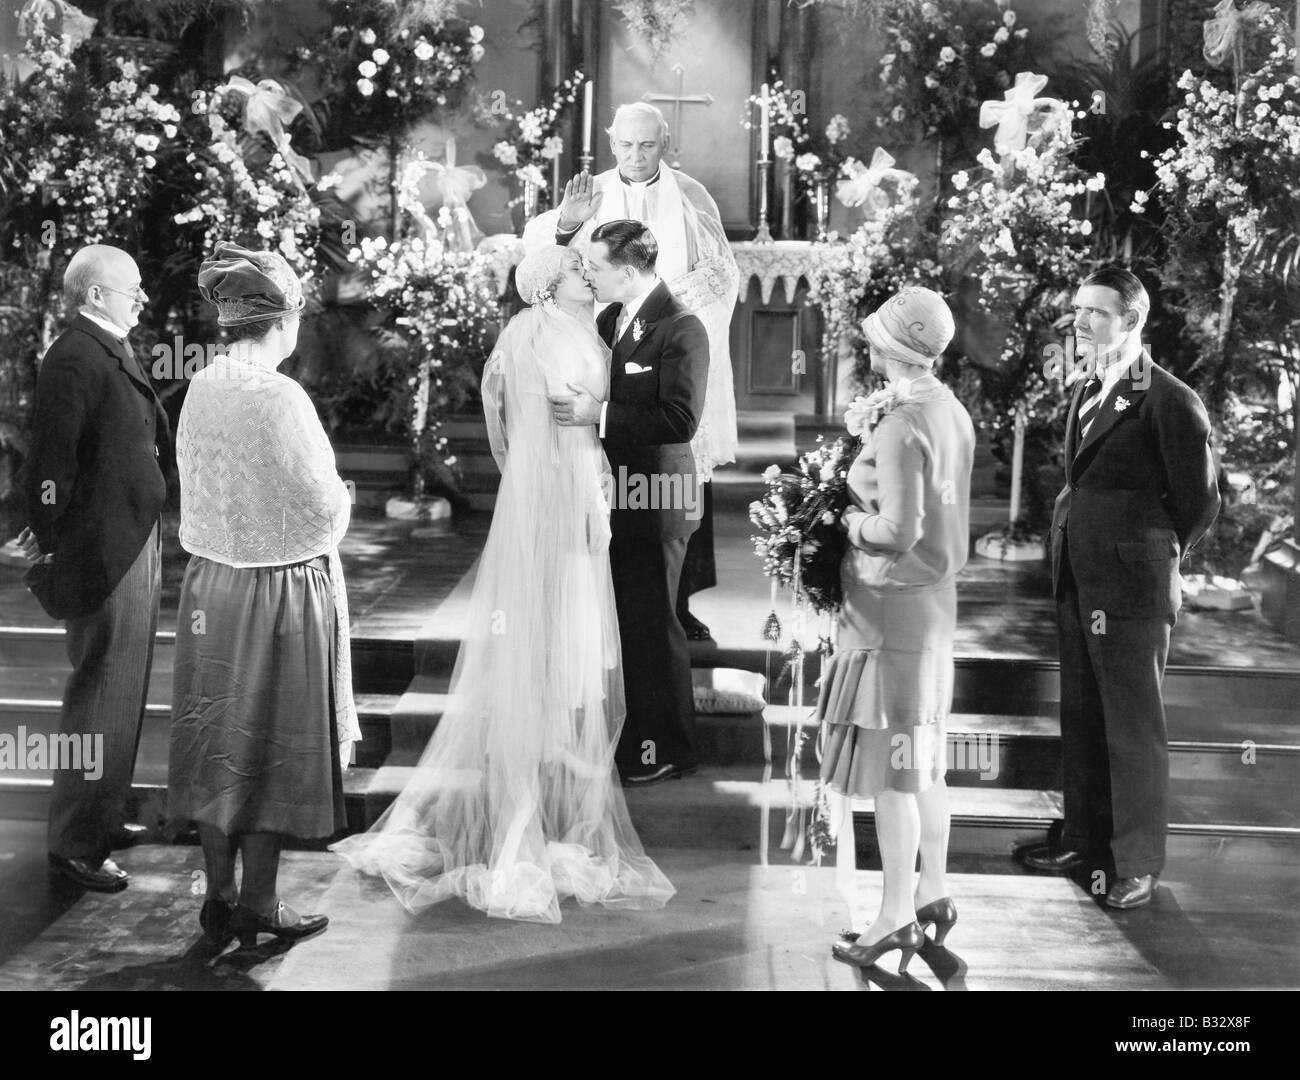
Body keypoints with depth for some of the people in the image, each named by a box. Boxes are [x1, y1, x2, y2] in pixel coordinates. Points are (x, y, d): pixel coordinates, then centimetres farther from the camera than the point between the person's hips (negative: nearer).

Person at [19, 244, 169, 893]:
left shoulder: (116, 355, 13)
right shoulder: (73, 359, -18)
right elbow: (52, 460, -21)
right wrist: (48, 540, -18)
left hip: (134, 547, 10)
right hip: (102, 554, -10)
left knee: (121, 692, 19)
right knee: (99, 698, -3)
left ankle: (102, 817, 33)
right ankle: (74, 844, 7)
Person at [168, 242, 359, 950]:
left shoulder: (200, 389, 0)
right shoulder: (279, 398, -20)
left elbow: (199, 490, 9)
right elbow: (324, 509, -15)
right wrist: (341, 500, 7)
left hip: (209, 582, 6)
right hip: (282, 589, -6)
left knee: (217, 738, 14)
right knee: (273, 742, 6)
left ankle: (219, 895, 23)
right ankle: (258, 904, 16)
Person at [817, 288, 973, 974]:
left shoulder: (900, 426, -20)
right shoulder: (951, 412, 7)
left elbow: (898, 532, -24)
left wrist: (850, 522, -7)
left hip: (892, 604, -9)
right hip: (937, 595, 9)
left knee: (888, 768, -1)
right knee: (924, 759, 18)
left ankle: (896, 918, 7)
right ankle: (932, 893, 29)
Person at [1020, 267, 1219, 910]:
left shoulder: (1170, 403, -13)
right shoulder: (1085, 394, 12)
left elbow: (1199, 501, -5)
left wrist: (1154, 565, 5)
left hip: (1130, 593, -8)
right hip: (1076, 587, 8)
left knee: (1134, 732, 2)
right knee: (1081, 722, 16)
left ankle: (1137, 863, 13)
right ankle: (1085, 838, 30)